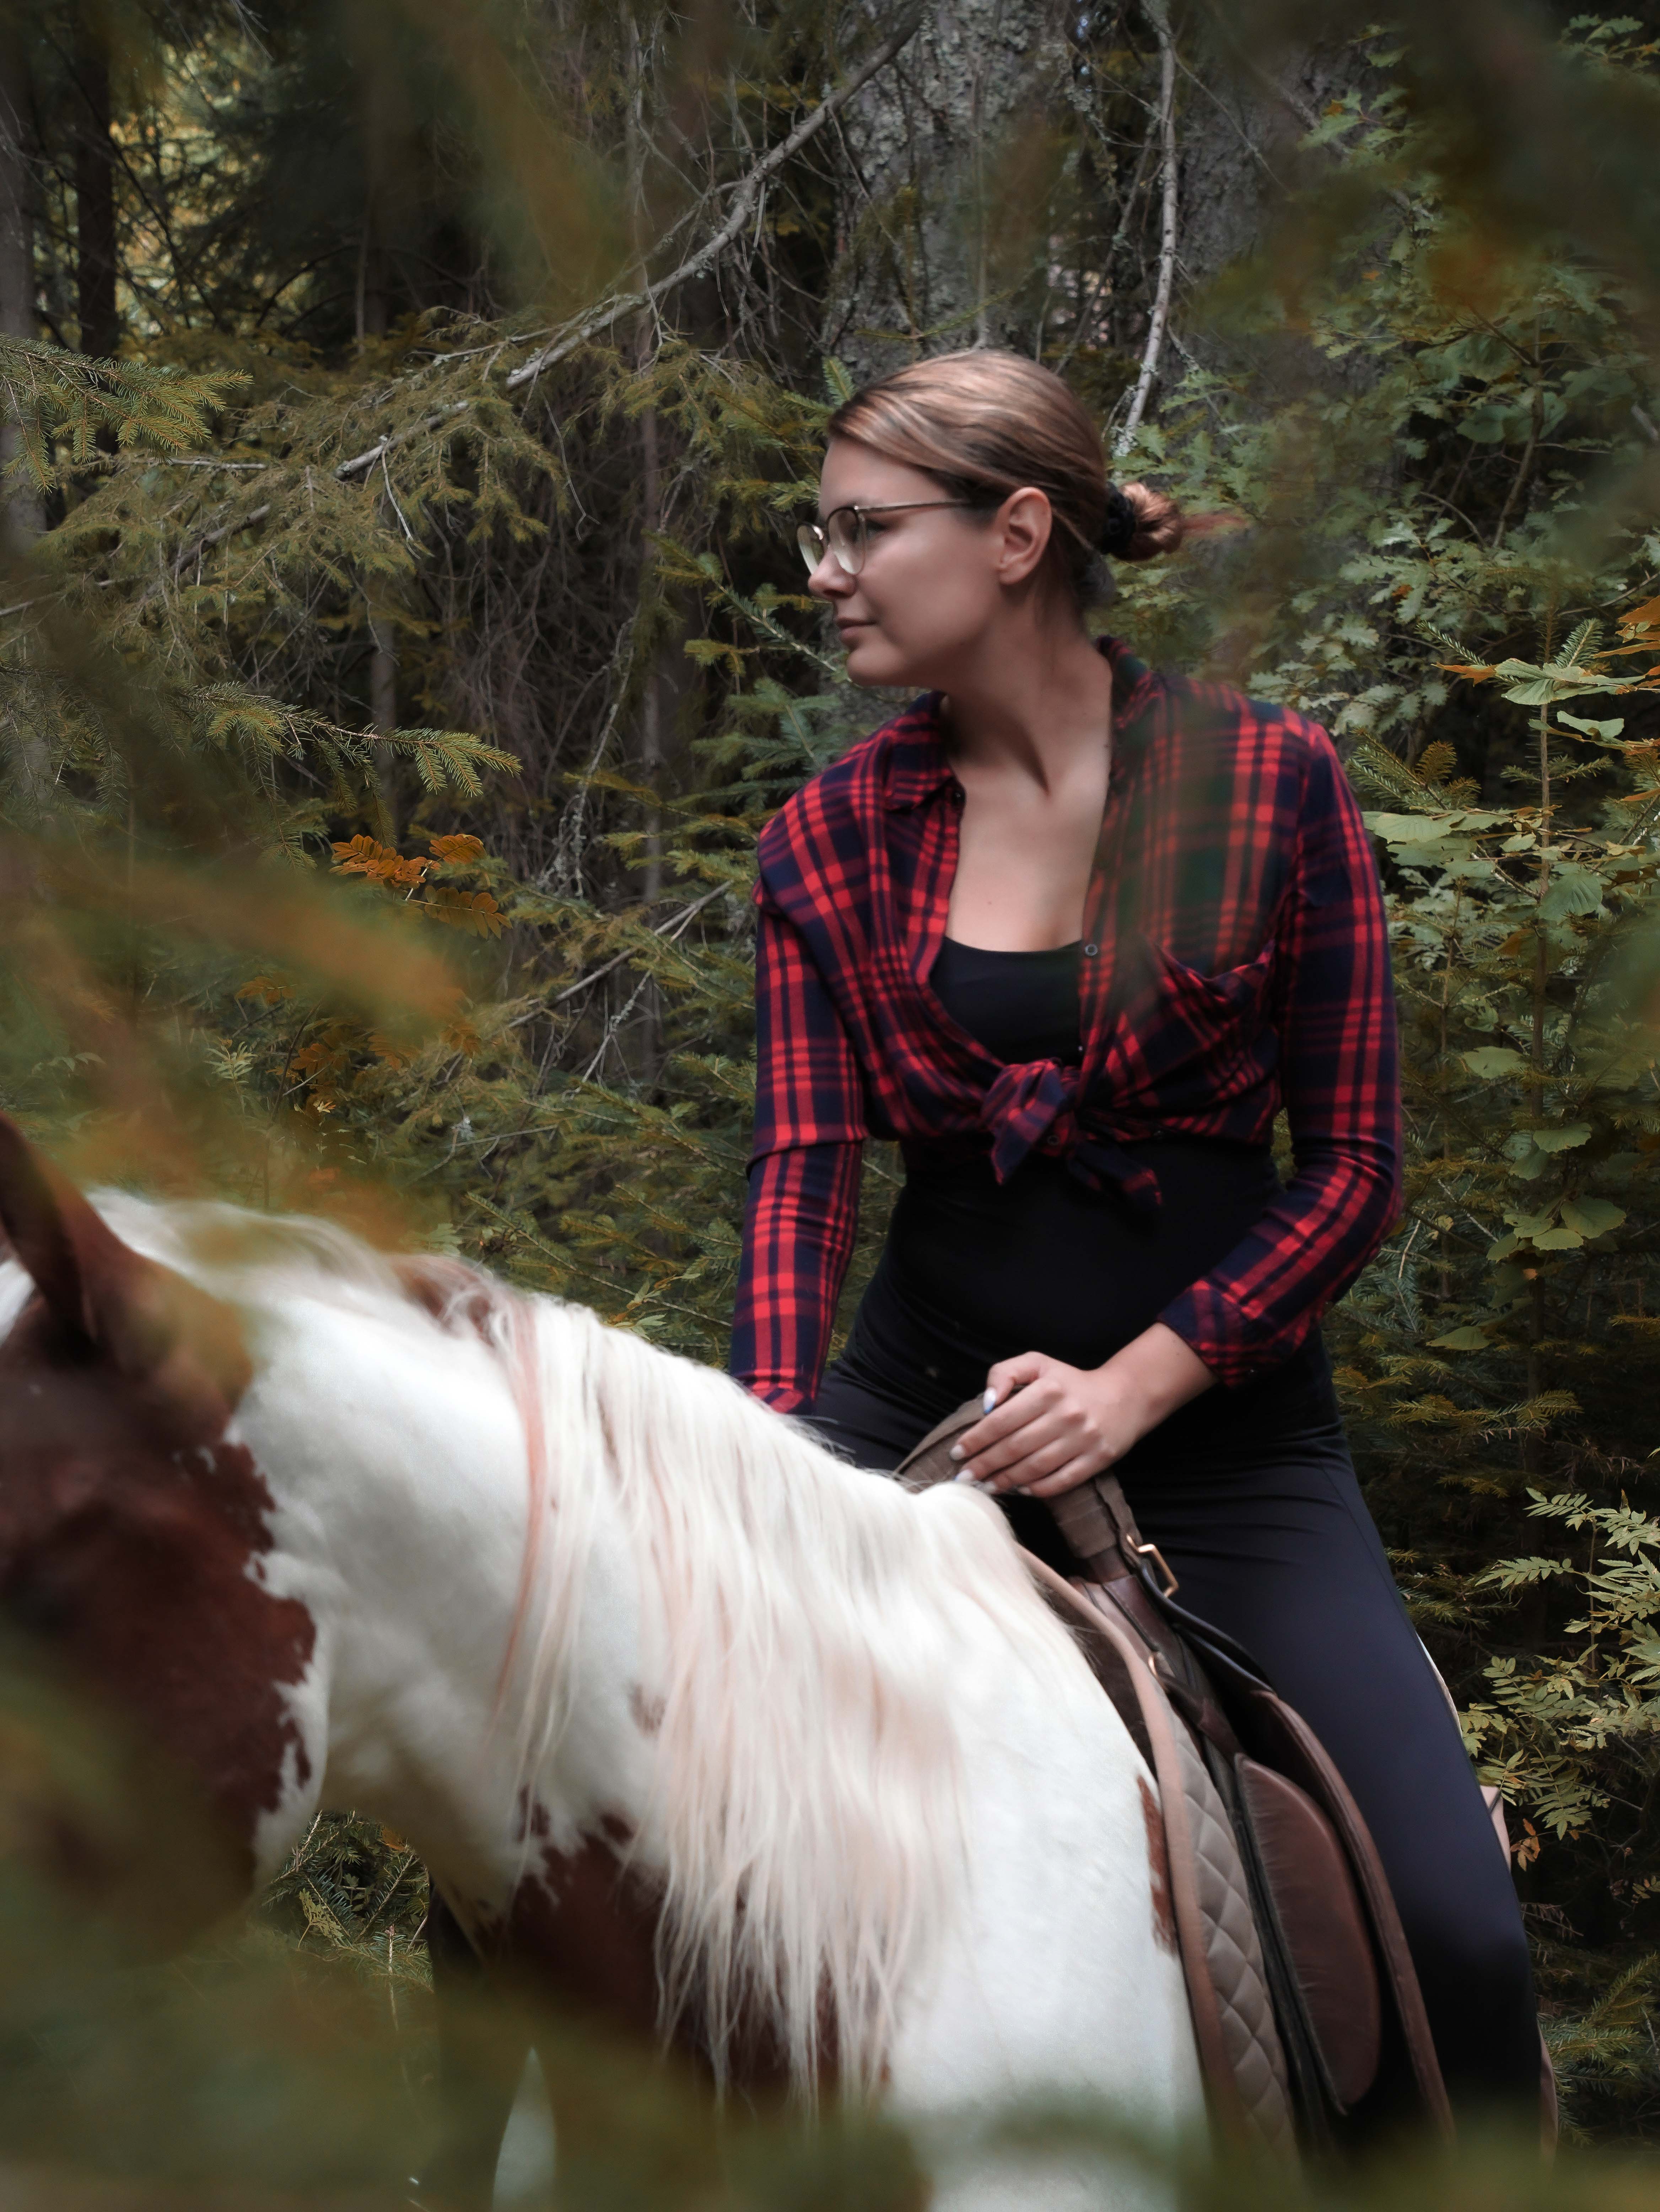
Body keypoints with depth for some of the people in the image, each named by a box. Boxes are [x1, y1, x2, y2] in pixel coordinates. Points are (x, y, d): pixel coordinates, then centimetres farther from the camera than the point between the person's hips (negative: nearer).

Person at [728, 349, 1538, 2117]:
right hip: (922, 1396, 3)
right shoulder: (829, 839, 1)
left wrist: (1131, 1389, -18)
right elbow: (802, 1167, -8)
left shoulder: (1272, 782, -6)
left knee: (1450, 1930, -14)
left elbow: (1354, 1167, -7)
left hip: (1217, 1417, -2)